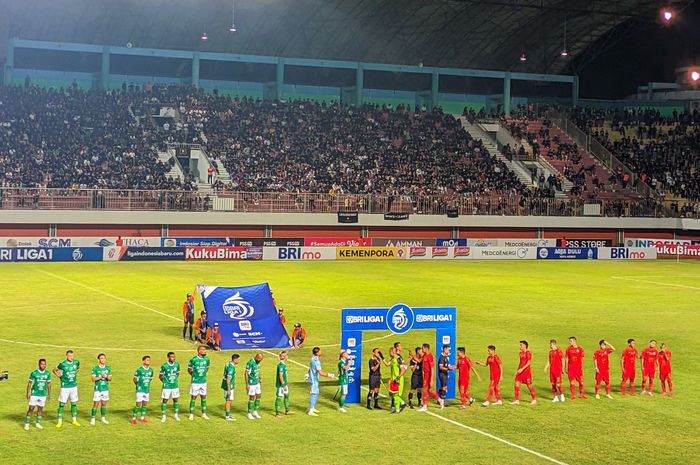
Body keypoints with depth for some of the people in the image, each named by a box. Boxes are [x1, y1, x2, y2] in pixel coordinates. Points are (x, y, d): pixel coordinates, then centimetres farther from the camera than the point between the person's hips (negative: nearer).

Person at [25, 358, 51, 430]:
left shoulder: (47, 374, 2)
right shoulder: (34, 373, -8)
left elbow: (48, 384, 11)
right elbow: (29, 384, -3)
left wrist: (49, 394, 11)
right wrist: (28, 393, -7)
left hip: (43, 394, 3)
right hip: (34, 394, -3)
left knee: (40, 409, 8)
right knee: (31, 408, -4)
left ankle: (38, 423, 19)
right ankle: (27, 424, 3)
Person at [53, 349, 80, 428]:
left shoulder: (76, 362, -2)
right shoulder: (63, 364, -12)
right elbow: (54, 370, 2)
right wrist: (59, 376, -5)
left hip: (74, 386, 4)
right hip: (65, 387, -4)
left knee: (74, 403, 11)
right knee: (62, 404, 0)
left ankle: (74, 420, 22)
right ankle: (60, 421, 9)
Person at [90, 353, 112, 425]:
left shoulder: (108, 368, 7)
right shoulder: (95, 368, -5)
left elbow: (110, 378, 8)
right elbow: (93, 378, -10)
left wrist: (107, 376, -14)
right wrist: (101, 377, -21)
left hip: (105, 389, 4)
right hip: (98, 389, -4)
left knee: (104, 404, 10)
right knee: (96, 404, -4)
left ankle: (103, 418, 21)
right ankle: (92, 419, 4)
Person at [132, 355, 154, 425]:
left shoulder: (151, 370, 4)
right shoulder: (139, 370, -12)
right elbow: (134, 379, -2)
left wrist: (147, 385, 12)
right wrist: (138, 385, 6)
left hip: (147, 390, 5)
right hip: (140, 390, -5)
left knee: (145, 404, 11)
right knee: (138, 404, -5)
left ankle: (142, 418, 22)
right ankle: (133, 418, 5)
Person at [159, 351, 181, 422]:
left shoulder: (177, 364, -1)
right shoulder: (164, 366, -11)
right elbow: (160, 376, -1)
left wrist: (175, 380, 6)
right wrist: (165, 381, -1)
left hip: (175, 386, 3)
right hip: (167, 386, -3)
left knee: (176, 400, 9)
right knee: (165, 401, 1)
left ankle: (176, 415, 22)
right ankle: (163, 416, 11)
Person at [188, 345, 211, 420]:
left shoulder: (207, 359, 0)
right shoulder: (193, 360, -13)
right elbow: (189, 370, -1)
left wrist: (203, 374, 10)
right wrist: (195, 375, 6)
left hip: (203, 381, 4)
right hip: (195, 382, -4)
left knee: (203, 397, 9)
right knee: (193, 398, 2)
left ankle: (204, 414, 19)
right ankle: (191, 414, 10)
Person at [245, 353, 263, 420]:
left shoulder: (258, 362, 5)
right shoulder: (250, 363, -19)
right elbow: (246, 373, -17)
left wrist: (260, 379, 19)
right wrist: (247, 384, -18)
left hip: (257, 383, 8)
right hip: (251, 384, -8)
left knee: (259, 396, 11)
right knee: (251, 398, -1)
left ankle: (255, 412, 25)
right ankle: (249, 414, 12)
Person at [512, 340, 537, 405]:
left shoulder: (528, 353, -12)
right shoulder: (521, 353, 12)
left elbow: (529, 363, -19)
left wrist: (522, 369, -27)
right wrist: (517, 370, 17)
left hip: (527, 371, -7)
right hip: (520, 371, 7)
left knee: (529, 385, 2)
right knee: (516, 384, -2)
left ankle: (534, 399, 19)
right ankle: (517, 400, 2)